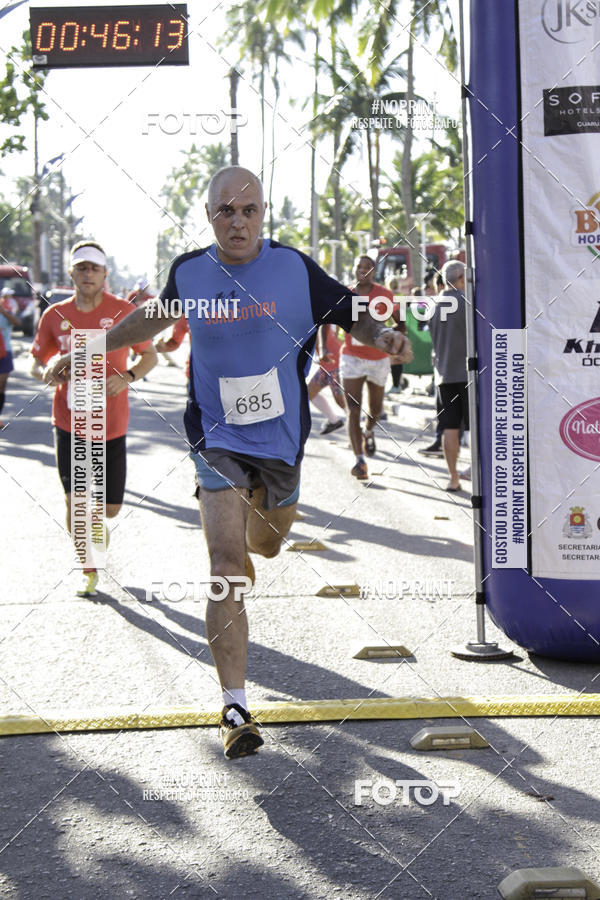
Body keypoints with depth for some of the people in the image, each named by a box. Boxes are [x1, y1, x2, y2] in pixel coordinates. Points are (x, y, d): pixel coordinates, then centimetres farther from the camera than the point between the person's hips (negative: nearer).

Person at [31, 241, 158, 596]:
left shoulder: (124, 311, -3)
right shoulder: (55, 316, 1)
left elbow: (150, 355, 4)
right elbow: (37, 362, 11)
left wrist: (128, 376, -16)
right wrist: (45, 372, -13)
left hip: (112, 425, 0)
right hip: (69, 423, 0)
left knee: (110, 509, 4)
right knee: (75, 501, -8)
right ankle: (89, 572, 10)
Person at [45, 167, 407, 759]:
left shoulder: (294, 268, -9)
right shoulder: (189, 272, -4)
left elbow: (354, 316, -1)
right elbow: (156, 315, 17)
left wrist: (382, 335, -24)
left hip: (281, 439, 1)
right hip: (218, 439, -1)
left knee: (265, 546, 22)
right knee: (225, 572, -14)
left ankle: (244, 539, 63)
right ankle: (235, 709, -12)